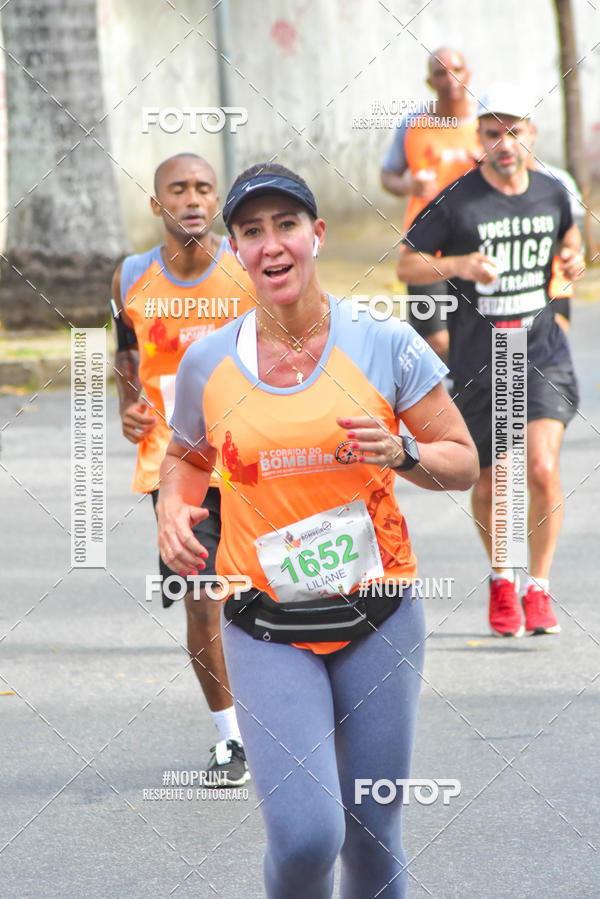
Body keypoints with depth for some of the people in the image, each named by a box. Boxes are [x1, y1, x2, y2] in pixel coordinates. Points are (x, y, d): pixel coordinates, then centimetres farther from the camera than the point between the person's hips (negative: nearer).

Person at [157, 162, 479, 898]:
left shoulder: (384, 343, -2)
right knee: (305, 836, -16)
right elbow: (186, 456, 21)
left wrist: (401, 454, -16)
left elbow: (464, 463, 4)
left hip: (377, 615, 0)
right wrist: (174, 508, -1)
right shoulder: (208, 363, 2)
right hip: (267, 626, 0)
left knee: (372, 838, 5)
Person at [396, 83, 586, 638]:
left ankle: (538, 588, -1)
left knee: (543, 468, -17)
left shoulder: (552, 193, 3)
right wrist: (458, 265, -20)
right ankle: (502, 582, 33)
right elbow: (406, 263, -3)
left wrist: (573, 256, 3)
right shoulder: (457, 202, -8)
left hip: (542, 351, 1)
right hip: (478, 359, -1)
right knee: (489, 483, 8)